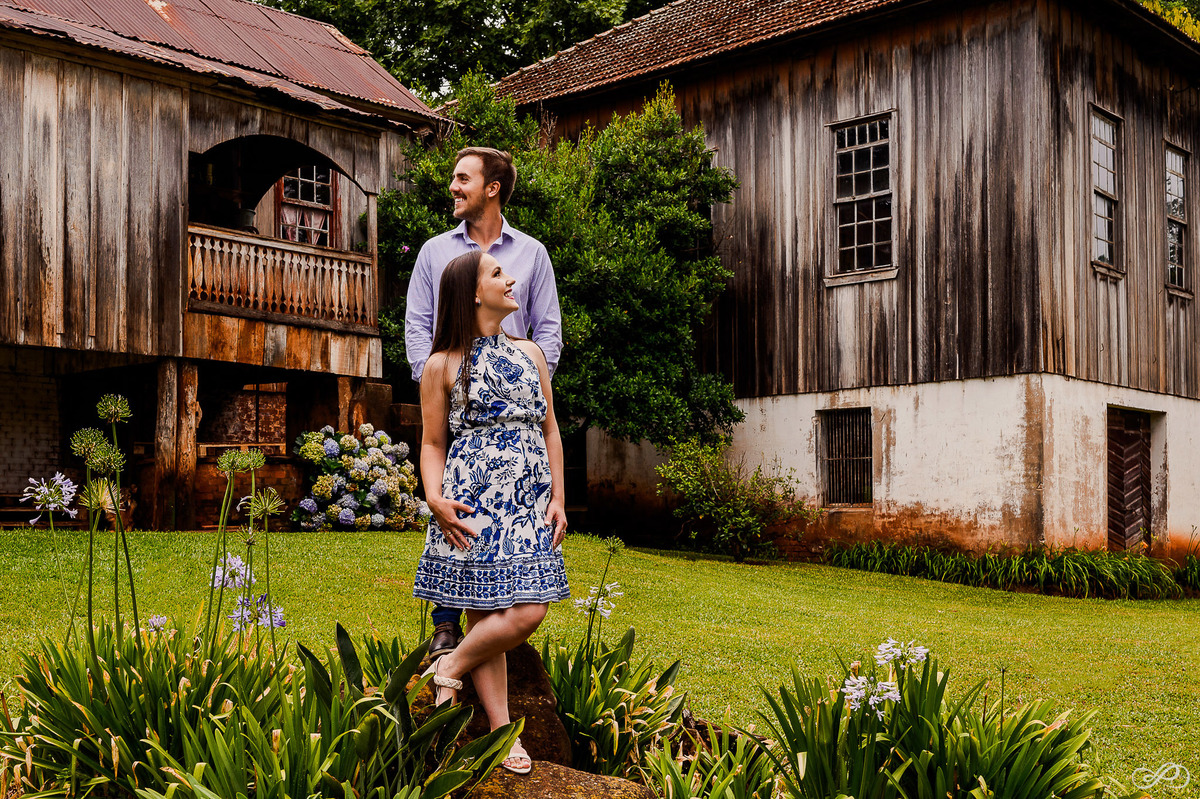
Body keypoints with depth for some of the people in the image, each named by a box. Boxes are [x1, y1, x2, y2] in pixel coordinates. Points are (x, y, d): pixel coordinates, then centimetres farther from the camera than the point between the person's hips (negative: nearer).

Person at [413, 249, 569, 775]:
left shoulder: (529, 353, 16)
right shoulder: (443, 365, 4)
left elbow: (549, 431, 17)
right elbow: (433, 444, 5)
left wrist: (558, 496, 9)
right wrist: (435, 499, -12)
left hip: (529, 504, 5)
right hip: (473, 503, -5)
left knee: (527, 611, -5)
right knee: (485, 612, -8)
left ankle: (450, 667, 15)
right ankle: (502, 731, 9)